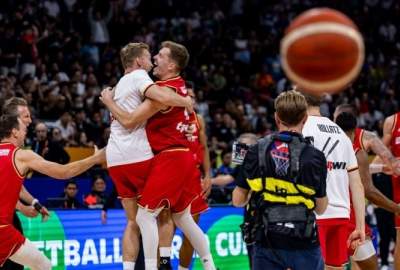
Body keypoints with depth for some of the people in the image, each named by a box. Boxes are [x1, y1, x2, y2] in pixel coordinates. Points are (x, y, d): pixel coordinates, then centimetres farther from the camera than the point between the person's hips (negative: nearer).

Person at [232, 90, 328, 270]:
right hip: (304, 242, -2)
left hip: (267, 242, 2)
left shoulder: (256, 152, -2)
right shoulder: (314, 157, -8)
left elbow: (238, 200, 3)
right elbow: (321, 208, 2)